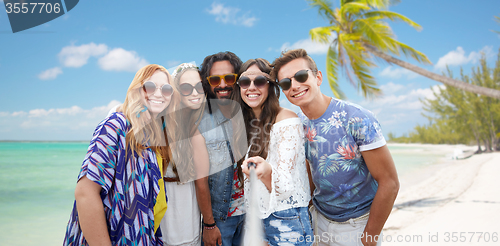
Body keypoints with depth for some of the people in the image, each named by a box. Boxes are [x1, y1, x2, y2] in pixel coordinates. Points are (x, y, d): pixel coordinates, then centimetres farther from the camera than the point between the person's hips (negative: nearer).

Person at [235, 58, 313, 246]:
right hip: (255, 216, 6)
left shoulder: (287, 120, -16)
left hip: (286, 220, -5)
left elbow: (286, 187, -22)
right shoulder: (246, 123, 2)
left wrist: (266, 171, -39)